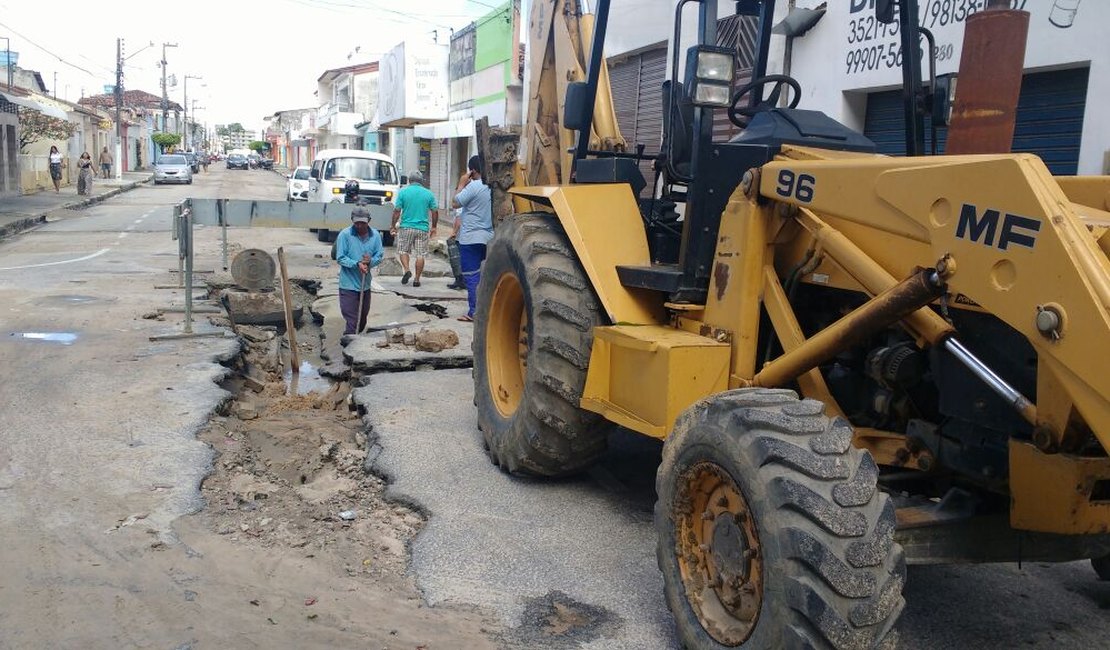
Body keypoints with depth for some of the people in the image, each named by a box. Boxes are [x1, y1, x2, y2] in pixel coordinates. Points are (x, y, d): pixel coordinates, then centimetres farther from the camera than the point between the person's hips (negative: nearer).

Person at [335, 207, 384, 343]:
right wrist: (357, 264, -24)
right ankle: (349, 338, -3)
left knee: (363, 315, 16)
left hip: (365, 284, 5)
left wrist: (370, 261, -18)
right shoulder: (345, 234, -12)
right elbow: (340, 258, -12)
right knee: (351, 317, -9)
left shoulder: (375, 235, 0)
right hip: (348, 284, -5)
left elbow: (379, 257, 4)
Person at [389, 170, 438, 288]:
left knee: (403, 250, 15)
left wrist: (393, 226, 5)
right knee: (420, 254, 6)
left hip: (406, 227, -1)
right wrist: (434, 227, 15)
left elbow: (397, 211, -4)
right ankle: (417, 279, 6)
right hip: (423, 228, 1)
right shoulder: (429, 193, 2)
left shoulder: (403, 192, -2)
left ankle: (407, 270, -5)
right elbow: (435, 212, 4)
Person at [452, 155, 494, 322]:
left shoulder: (473, 186, -16)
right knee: (482, 275, 12)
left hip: (471, 239, -7)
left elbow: (455, 203, -10)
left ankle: (473, 312, -3)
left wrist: (461, 184, -1)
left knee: (471, 276, -3)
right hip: (488, 237, 7)